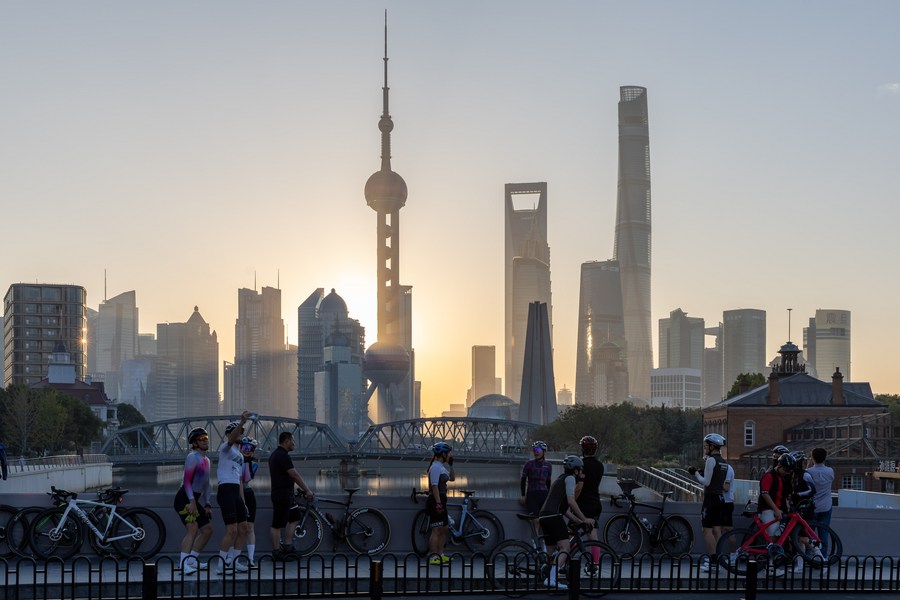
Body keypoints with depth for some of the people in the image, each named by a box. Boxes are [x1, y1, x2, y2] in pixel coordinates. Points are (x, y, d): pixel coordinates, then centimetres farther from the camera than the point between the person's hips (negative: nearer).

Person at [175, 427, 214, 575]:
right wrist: (192, 501, -26)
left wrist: (207, 505, 19)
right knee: (193, 528, -24)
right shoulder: (193, 457, -9)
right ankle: (183, 564, -31)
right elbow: (186, 480, -18)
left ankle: (192, 559, 19)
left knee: (208, 529, 12)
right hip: (184, 498, -10)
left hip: (194, 500, 10)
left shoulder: (206, 460, 20)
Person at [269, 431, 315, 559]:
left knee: (294, 517, 16)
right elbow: (295, 475, -20)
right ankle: (276, 552, 3)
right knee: (278, 524, -3)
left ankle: (287, 546, 16)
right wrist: (307, 490, -15)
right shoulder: (283, 456, -18)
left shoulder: (274, 454, 14)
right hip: (282, 495, -10)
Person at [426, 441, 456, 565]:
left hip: (441, 501, 11)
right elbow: (434, 486, -21)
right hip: (436, 501, -11)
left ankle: (440, 555, 22)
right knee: (436, 530, -11)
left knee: (444, 528, 16)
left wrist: (450, 464, 18)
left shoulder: (441, 467, 17)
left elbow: (452, 478, 26)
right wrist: (438, 503, -25)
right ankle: (433, 557, -12)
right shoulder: (435, 467, -14)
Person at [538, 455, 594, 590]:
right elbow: (571, 502, -8)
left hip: (544, 516, 10)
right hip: (554, 516, -10)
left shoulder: (560, 480, 31)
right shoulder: (570, 478, 2)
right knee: (565, 547, -16)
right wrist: (584, 519, -2)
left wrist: (579, 521, 26)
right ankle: (552, 578, -30)